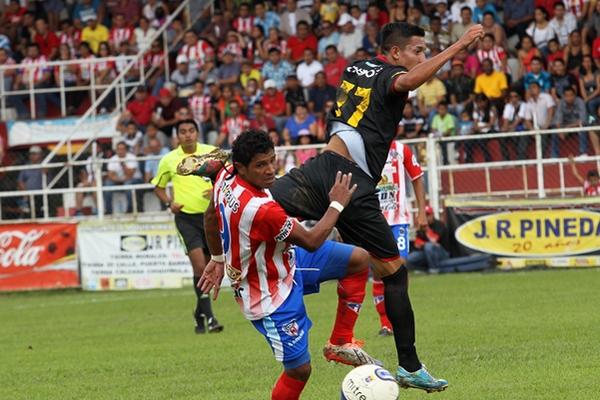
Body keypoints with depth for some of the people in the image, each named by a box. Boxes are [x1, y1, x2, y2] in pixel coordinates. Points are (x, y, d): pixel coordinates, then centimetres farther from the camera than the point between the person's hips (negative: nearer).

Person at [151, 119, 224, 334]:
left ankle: (200, 314, 29)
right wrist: (169, 202, -4)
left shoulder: (212, 153, 0)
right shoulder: (169, 160, 1)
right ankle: (209, 316, -15)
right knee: (199, 265, -17)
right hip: (186, 217, -2)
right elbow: (158, 186, 14)